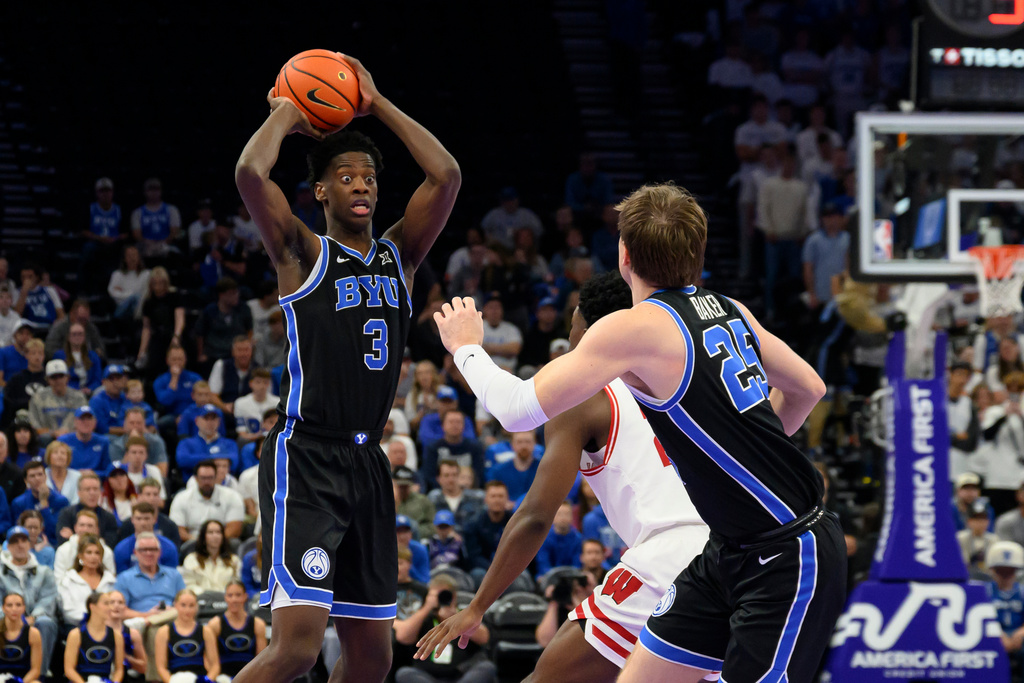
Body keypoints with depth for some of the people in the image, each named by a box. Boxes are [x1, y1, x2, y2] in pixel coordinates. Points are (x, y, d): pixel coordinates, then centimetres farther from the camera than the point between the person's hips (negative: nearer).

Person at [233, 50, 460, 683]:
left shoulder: (398, 254, 14)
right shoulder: (303, 252, 0)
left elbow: (446, 176, 2)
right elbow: (250, 173, -17)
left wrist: (377, 104, 7)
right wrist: (286, 114, 1)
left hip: (367, 464, 7)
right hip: (305, 460, -7)